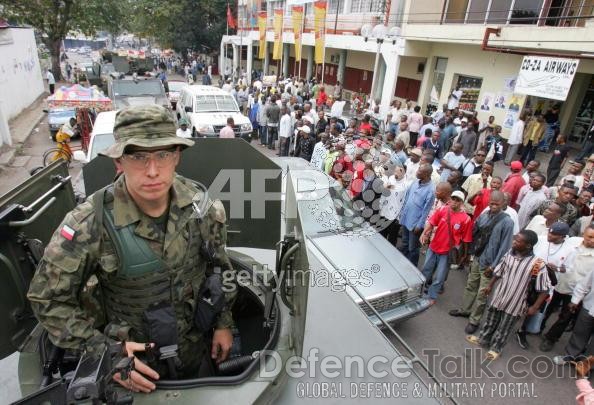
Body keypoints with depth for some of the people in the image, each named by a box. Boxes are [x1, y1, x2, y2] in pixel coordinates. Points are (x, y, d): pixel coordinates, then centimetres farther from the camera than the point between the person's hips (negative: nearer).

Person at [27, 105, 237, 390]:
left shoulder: (199, 205, -19)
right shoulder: (89, 225, -28)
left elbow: (219, 264, -4)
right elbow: (47, 298, -15)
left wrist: (224, 324, 1)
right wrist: (103, 349, -23)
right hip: (134, 354, -2)